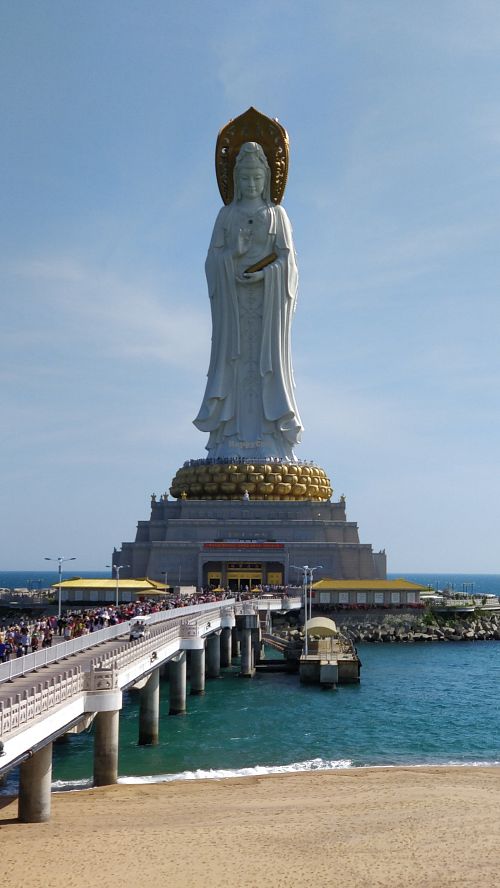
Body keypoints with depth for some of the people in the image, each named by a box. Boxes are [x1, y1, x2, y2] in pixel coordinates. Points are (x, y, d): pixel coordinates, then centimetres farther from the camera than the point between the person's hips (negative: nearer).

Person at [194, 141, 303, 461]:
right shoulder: (227, 214, 14)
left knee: (267, 361, -7)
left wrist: (261, 274, -14)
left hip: (267, 298, -1)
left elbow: (286, 258, 1)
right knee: (233, 361, -6)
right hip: (233, 299, 1)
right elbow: (213, 258, 5)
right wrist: (234, 250, -12)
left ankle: (268, 442, -10)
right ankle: (230, 443, -9)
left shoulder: (276, 214, 11)